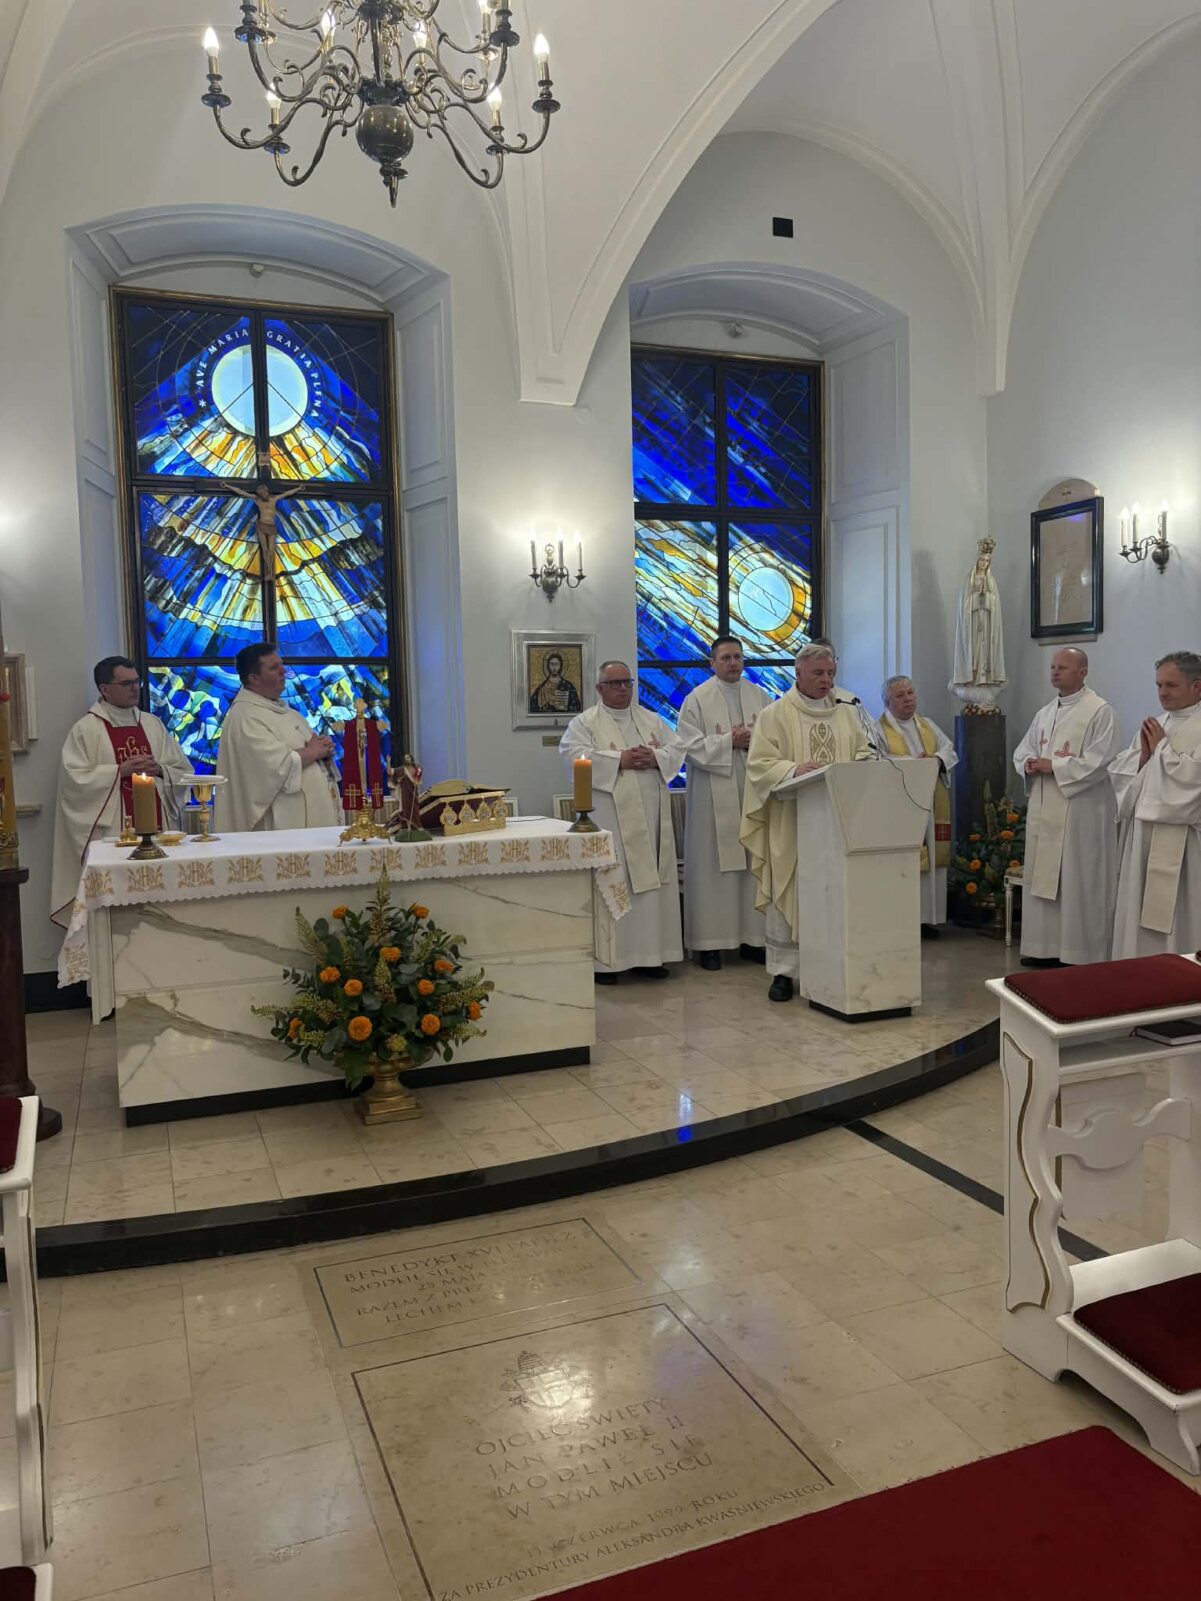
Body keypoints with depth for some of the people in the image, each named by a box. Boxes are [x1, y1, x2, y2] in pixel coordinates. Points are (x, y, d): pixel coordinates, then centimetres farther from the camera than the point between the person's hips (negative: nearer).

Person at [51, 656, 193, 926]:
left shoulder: (152, 724, 13)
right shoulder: (86, 729, 0)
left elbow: (184, 772, 13)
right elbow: (74, 779, -9)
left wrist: (159, 770, -7)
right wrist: (120, 770, -14)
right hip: (111, 832, -4)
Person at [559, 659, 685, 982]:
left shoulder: (652, 720, 16)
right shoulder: (584, 723, 0)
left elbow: (677, 747, 10)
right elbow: (574, 755, -15)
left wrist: (655, 758, -11)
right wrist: (619, 760, -18)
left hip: (650, 817, 5)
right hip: (610, 819, -5)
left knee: (651, 881, 7)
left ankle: (649, 954, 16)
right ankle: (606, 958, 0)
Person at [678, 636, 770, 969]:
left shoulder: (760, 697, 12)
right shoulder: (697, 699, 0)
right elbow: (690, 745, -8)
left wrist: (753, 740, -12)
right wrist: (729, 741, -14)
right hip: (713, 796, -4)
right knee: (713, 866, -2)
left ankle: (752, 936, 13)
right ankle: (710, 942, 3)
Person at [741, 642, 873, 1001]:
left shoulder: (846, 713, 14)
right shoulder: (775, 715, 0)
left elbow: (864, 754, 15)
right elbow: (759, 763, -7)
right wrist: (794, 769, -23)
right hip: (792, 822, -4)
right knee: (789, 893, -1)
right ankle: (784, 970, 8)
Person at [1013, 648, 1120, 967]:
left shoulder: (1100, 711, -8)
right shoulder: (1045, 713, 15)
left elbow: (1099, 761, -17)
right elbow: (1022, 751, 17)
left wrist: (1052, 766, -17)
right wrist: (1030, 764, -5)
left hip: (1081, 811, -7)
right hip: (1044, 809, 7)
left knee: (1078, 883, -2)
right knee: (1043, 878, 9)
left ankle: (1080, 954, 6)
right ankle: (1047, 947, 18)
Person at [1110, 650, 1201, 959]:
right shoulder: (1152, 727, 14)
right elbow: (1118, 772, 12)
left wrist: (1161, 748, -7)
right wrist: (1143, 755, -6)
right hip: (1142, 834, 7)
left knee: (1176, 918, -2)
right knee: (1137, 914, 10)